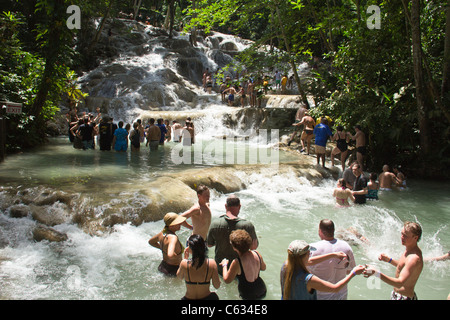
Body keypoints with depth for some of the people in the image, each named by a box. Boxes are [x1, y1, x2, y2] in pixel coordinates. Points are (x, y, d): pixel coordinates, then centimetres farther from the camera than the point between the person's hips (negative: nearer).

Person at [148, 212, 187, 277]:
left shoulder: (163, 233, -5)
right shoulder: (173, 237, -31)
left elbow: (151, 241, 14)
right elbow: (170, 255, -48)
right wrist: (177, 256, -27)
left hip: (163, 266, 9)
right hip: (174, 269, -9)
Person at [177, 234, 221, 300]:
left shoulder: (185, 263, -19)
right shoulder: (211, 263, -18)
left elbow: (179, 277, 4)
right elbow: (217, 286, -9)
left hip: (188, 298, 0)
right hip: (206, 297, 0)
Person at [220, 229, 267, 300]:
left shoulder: (236, 263, -26)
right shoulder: (256, 254, -11)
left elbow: (227, 280, -13)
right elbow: (263, 268, 8)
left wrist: (224, 265, 1)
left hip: (248, 296, -5)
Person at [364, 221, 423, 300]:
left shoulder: (414, 258, -29)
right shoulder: (409, 249, 1)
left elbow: (400, 283, -38)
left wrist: (377, 273, -47)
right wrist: (389, 260, 5)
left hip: (405, 297, -9)